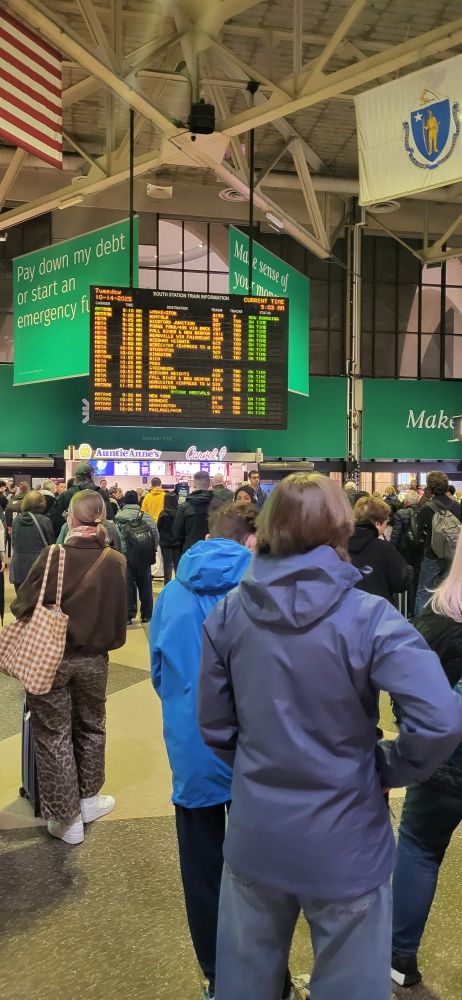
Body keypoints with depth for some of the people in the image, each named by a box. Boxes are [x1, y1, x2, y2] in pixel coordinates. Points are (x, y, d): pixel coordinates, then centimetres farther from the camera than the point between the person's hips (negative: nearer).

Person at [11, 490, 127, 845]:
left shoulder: (53, 556, -19)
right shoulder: (115, 561, -12)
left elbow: (23, 604, -12)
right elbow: (119, 614, -3)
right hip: (93, 659, 3)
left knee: (54, 736, 11)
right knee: (91, 728, 22)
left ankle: (66, 817, 19)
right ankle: (88, 799, 37)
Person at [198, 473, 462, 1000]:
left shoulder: (228, 612, -7)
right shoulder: (368, 616, -19)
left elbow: (214, 725, 0)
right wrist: (387, 767, -10)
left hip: (254, 839, 3)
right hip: (344, 846, -3)